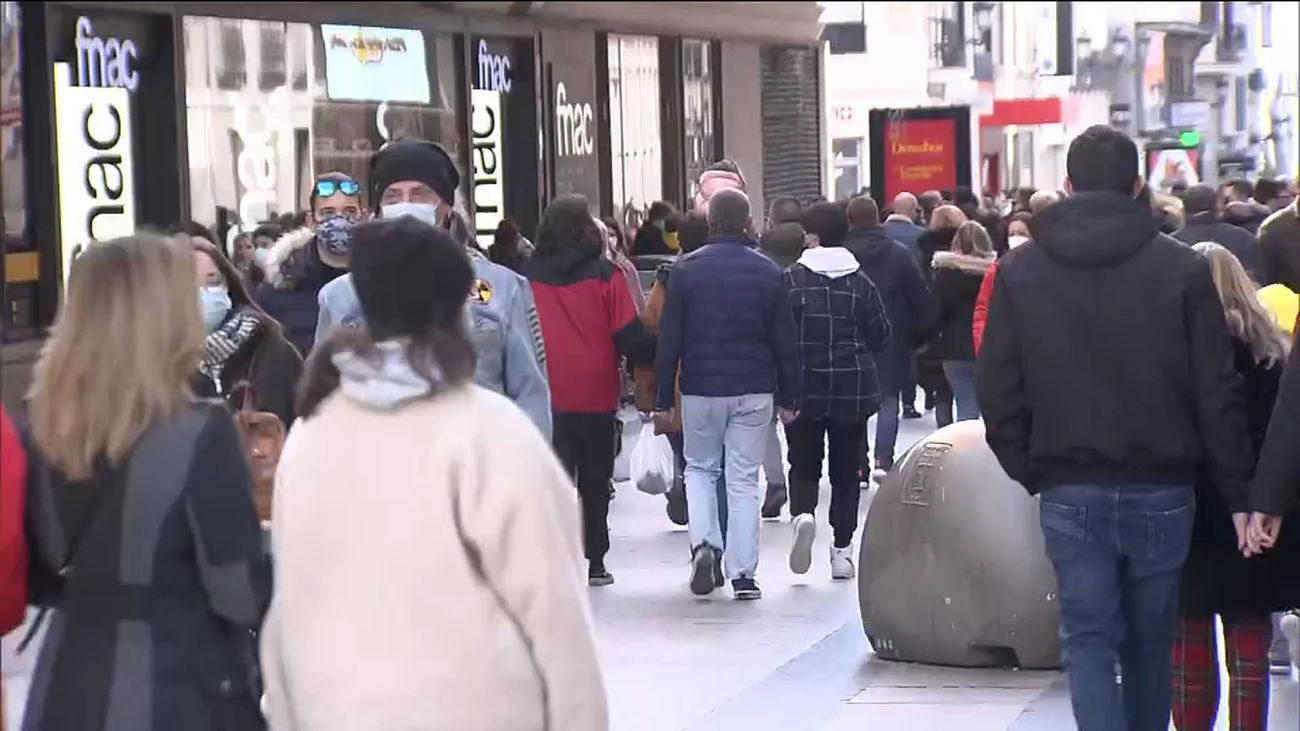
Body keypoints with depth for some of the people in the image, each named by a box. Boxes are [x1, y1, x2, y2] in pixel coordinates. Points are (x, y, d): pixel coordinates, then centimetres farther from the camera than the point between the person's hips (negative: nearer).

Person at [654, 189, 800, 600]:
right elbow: (785, 342, 2)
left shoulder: (687, 270, -4)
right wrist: (788, 397, 10)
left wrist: (663, 397, 2)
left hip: (701, 389, -1)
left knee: (700, 468, 18)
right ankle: (743, 575, 4)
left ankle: (704, 543, -4)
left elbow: (669, 339, -4)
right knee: (744, 480, 5)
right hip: (754, 391, 1)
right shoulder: (767, 273, 0)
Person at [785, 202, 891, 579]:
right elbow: (881, 335, 4)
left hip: (804, 386, -2)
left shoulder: (792, 280, -8)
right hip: (853, 389, 2)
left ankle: (802, 515, -20)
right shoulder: (860, 281, -1)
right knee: (846, 469, 9)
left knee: (804, 465, 9)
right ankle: (842, 549, 8)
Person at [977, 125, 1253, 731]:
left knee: (1088, 641, 2)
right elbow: (1218, 393, -5)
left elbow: (997, 391, 0)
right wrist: (1239, 494, 0)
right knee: (1150, 645, 13)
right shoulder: (1183, 269, -4)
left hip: (1070, 493, 0)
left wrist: (1030, 471, 10)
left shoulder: (1020, 271, 0)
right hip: (1161, 492, 0)